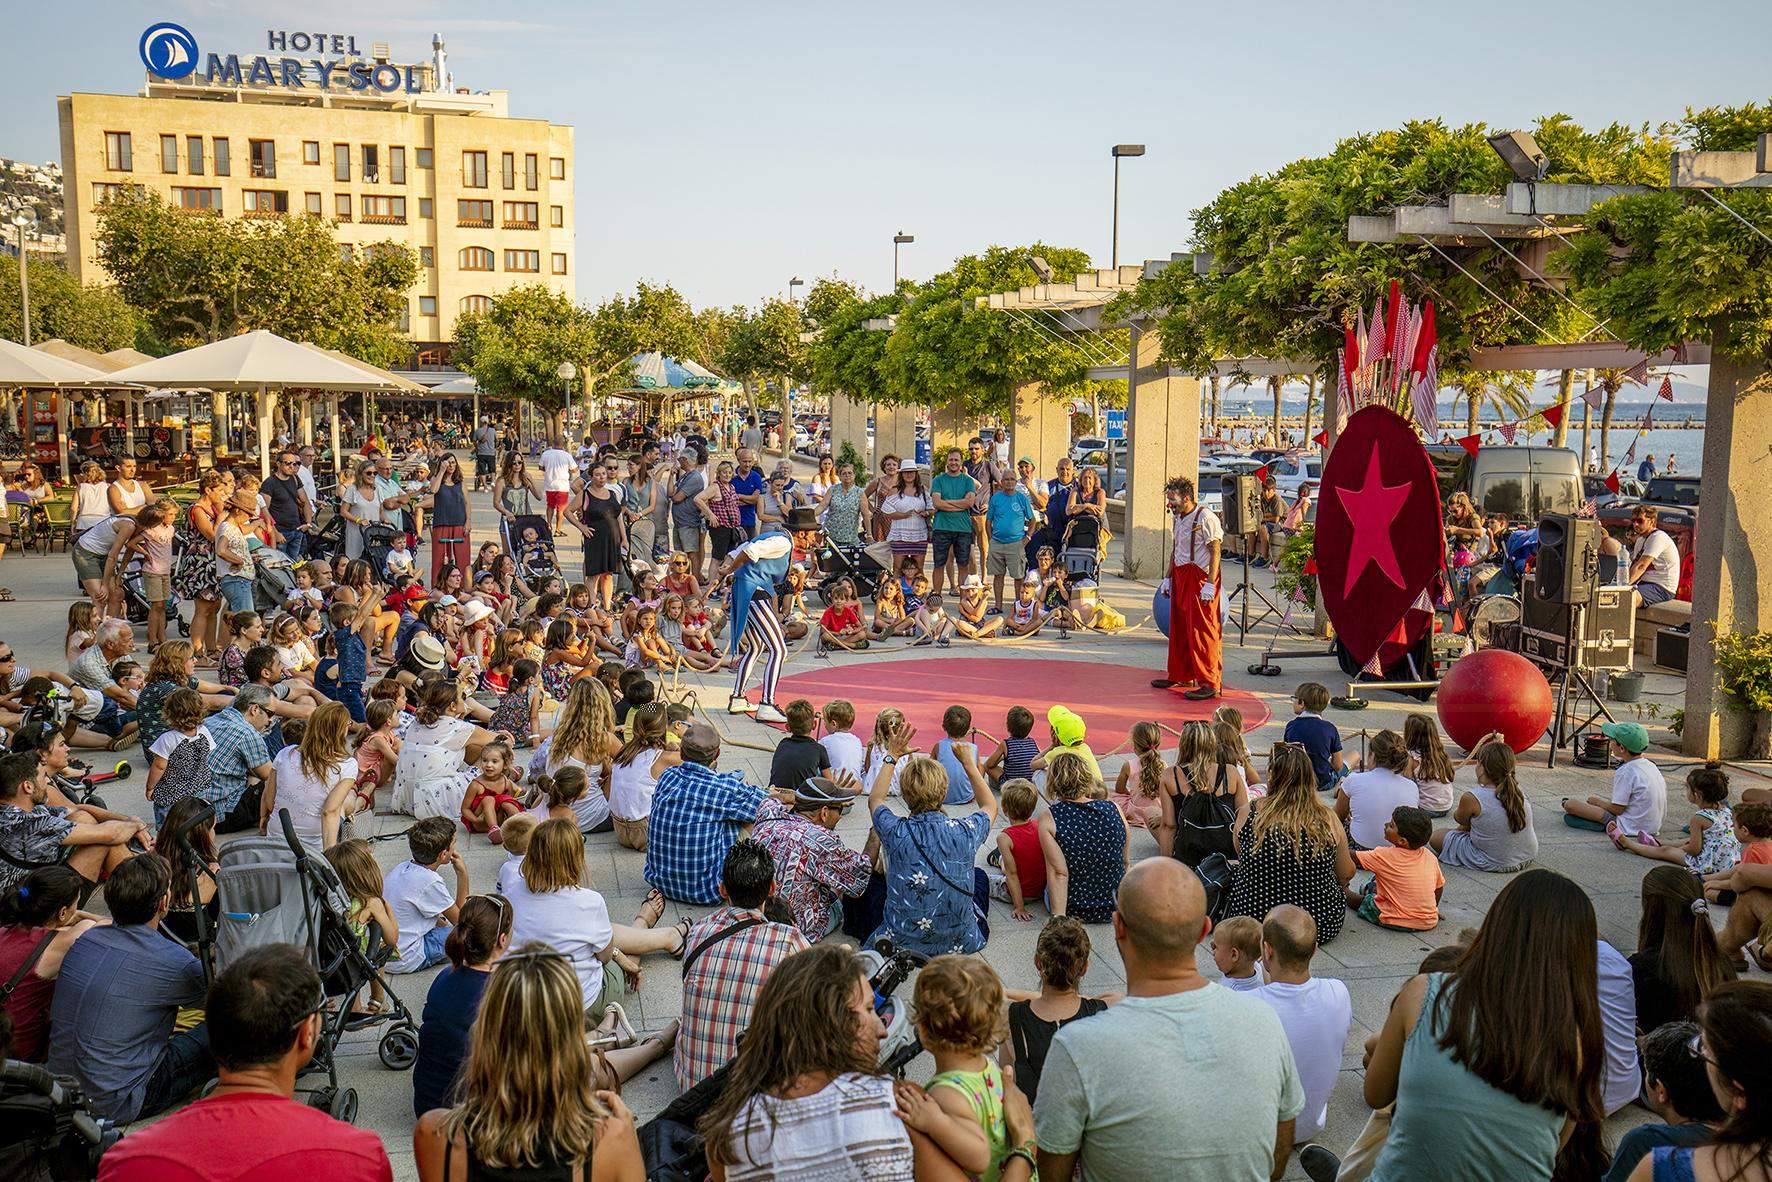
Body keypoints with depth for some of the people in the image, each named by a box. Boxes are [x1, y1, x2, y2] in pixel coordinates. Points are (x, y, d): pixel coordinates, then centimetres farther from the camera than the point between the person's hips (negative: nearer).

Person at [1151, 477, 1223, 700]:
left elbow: (1215, 551, -16)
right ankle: (1180, 675, 27)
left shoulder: (1206, 518, -13)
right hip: (1180, 577, 9)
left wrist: (1210, 583, -21)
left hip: (1200, 577, -9)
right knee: (1178, 628, 14)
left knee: (1201, 630, -9)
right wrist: (1169, 577, 22)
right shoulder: (1179, 518, 15)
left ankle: (1210, 683, -5)